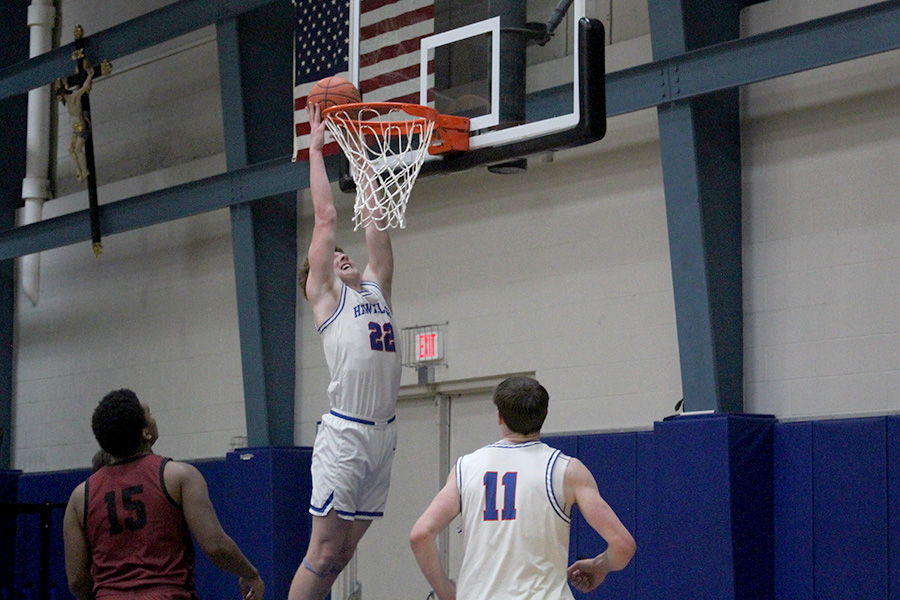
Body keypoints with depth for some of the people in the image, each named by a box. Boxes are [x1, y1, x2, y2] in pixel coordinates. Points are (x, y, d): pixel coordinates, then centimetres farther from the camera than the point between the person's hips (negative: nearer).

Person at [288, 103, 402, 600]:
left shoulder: (375, 289, 21)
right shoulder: (326, 295, 5)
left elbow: (375, 222, 23)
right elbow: (326, 217, 4)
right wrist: (315, 149, 11)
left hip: (382, 437, 6)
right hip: (345, 434, -6)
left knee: (342, 553, 7)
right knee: (323, 553, -7)